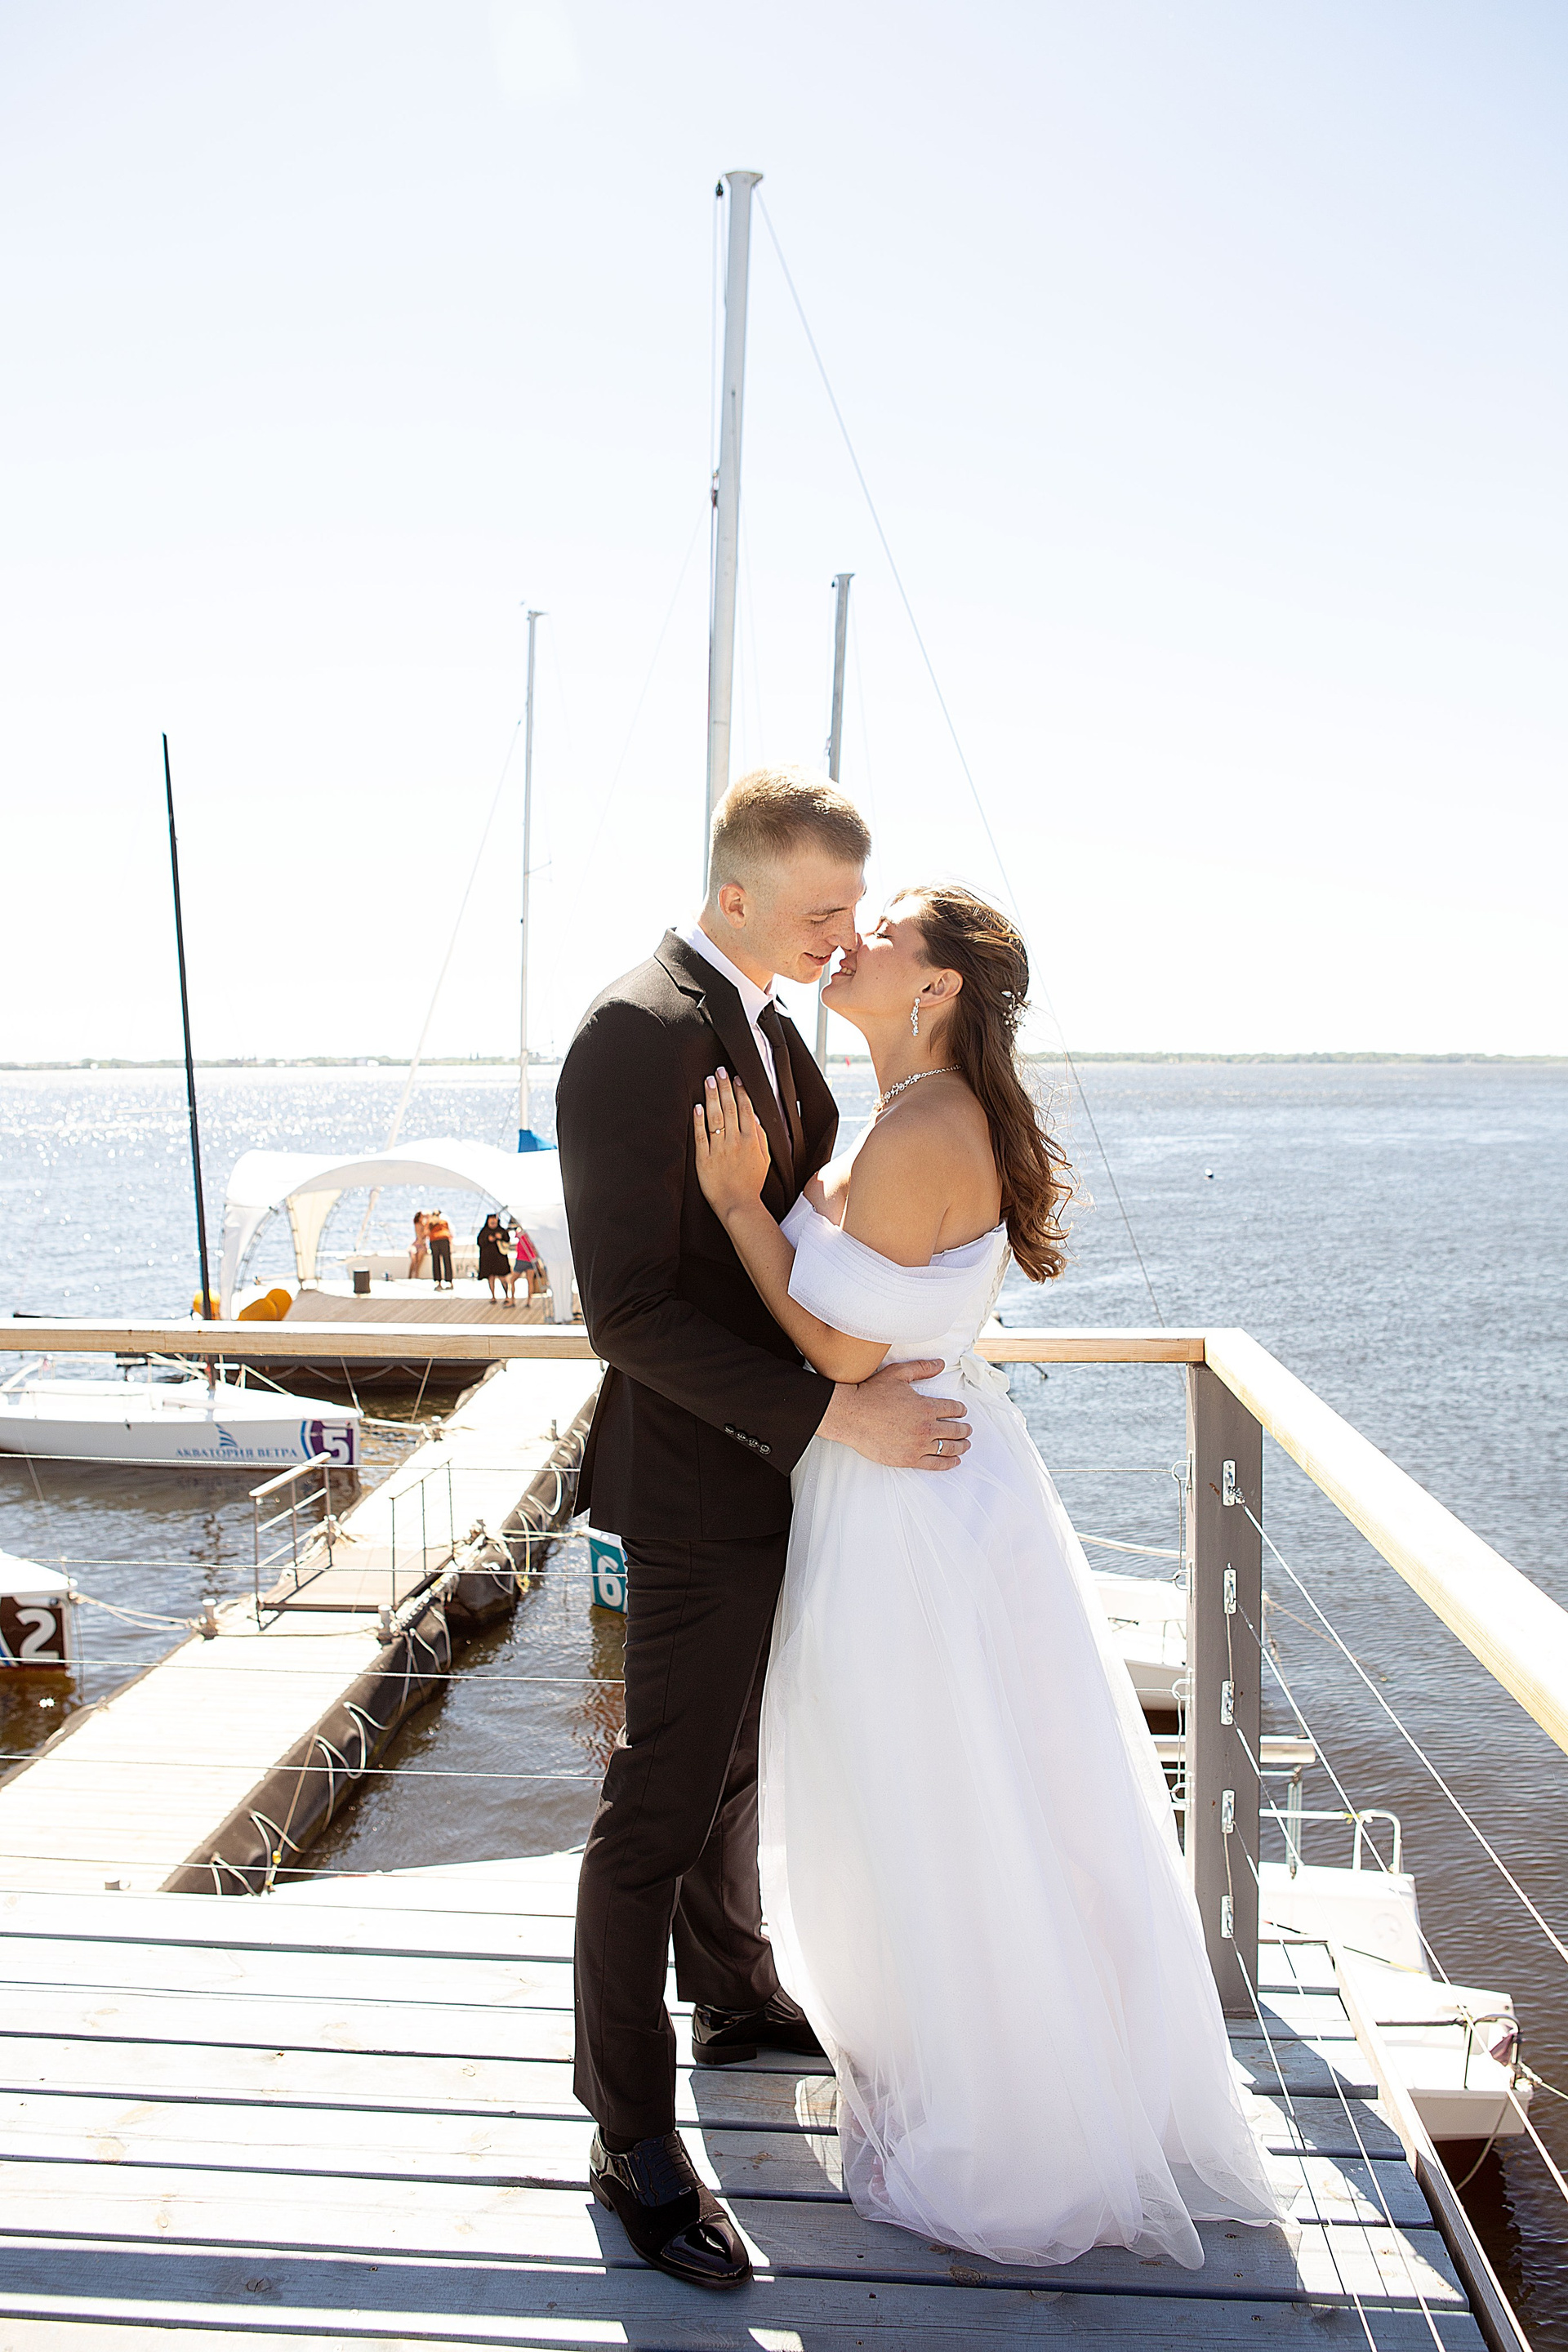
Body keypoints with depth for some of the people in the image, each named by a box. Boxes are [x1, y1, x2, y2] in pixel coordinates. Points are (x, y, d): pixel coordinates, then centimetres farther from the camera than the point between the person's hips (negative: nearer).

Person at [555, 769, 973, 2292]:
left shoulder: (766, 1020, 6)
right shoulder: (639, 1034, -24)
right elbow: (628, 1312, -26)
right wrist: (832, 1412, -27)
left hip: (770, 1461, 10)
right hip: (697, 1478, -9)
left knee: (737, 1756, 25)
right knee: (662, 1806, 1)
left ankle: (733, 1995, 46)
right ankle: (632, 2141, 15)